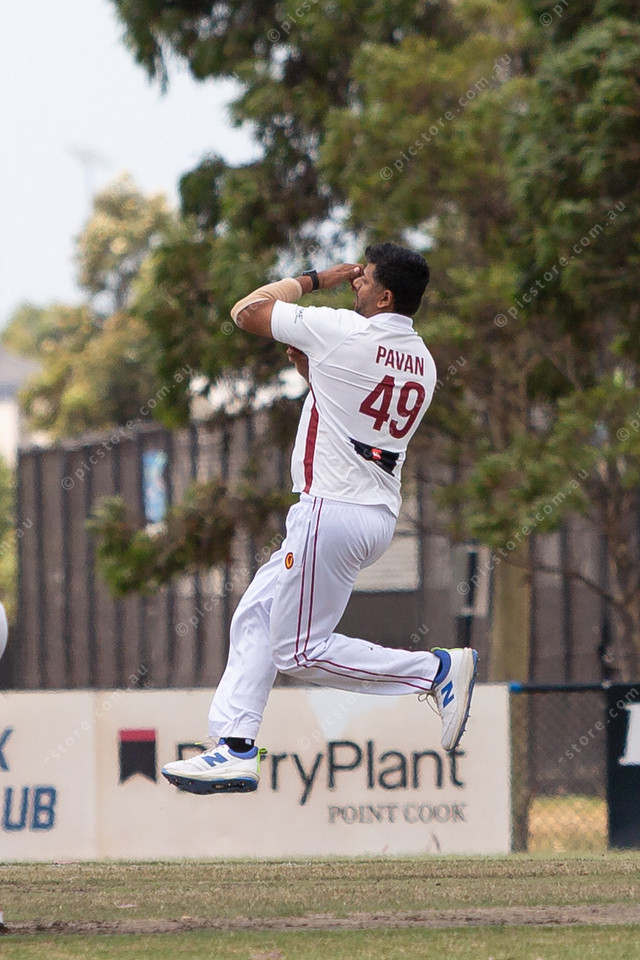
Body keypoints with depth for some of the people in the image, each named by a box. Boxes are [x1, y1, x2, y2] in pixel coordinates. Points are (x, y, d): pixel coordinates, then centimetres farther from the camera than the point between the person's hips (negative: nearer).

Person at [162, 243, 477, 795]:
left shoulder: (344, 332, -13)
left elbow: (246, 312, -1)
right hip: (380, 515, 9)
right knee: (256, 616, 13)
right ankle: (235, 749, 8)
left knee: (300, 653, -4)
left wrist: (311, 281, 10)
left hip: (332, 511, -9)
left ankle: (438, 669, -5)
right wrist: (310, 365, 15)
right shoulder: (422, 362, 10)